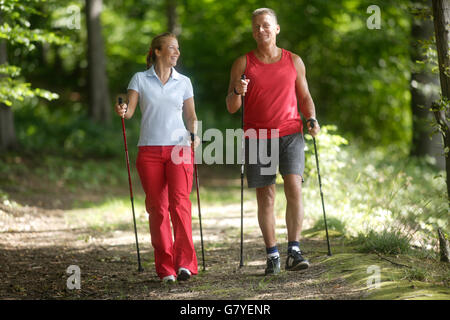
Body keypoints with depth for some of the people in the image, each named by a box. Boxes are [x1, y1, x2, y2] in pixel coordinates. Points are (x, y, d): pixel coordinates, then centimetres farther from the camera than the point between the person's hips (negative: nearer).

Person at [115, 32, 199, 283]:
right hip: (149, 150, 0)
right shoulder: (140, 79, 7)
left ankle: (185, 263, -20)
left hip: (179, 148, 0)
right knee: (157, 208, -1)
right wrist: (122, 111, -25)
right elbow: (129, 110, -2)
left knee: (180, 201, -17)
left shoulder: (184, 82, 11)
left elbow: (191, 116, 16)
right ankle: (166, 268, 4)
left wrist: (194, 134, -4)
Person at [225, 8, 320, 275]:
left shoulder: (294, 61, 8)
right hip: (258, 139, 0)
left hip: (290, 135, 0)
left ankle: (294, 253, -14)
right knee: (265, 198, 1)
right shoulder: (243, 63, 4)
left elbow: (305, 96, 17)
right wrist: (237, 92, -19)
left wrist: (312, 119, -2)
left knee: (294, 188, -15)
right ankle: (272, 256, 8)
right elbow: (231, 108, 3)